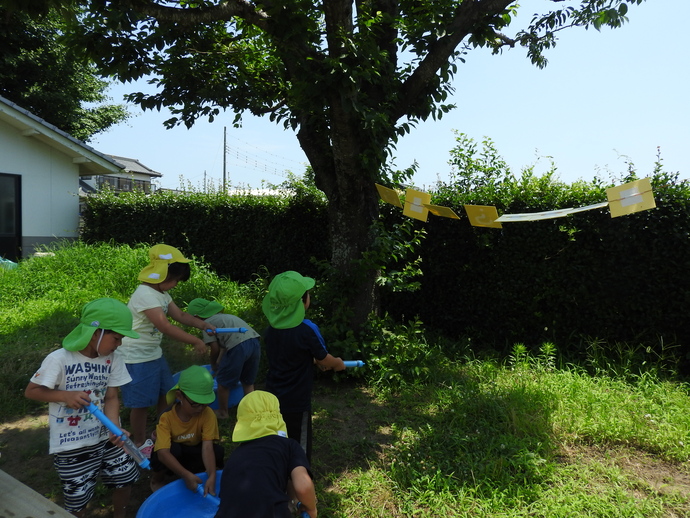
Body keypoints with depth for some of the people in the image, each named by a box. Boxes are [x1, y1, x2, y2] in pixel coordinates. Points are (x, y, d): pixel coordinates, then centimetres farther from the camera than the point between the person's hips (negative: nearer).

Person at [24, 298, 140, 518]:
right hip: (72, 446, -4)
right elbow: (31, 391, -12)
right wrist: (65, 395, -27)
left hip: (104, 437, 5)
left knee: (125, 479, 18)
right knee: (78, 500, 11)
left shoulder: (112, 359, -10)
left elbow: (111, 397, -7)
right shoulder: (59, 359, -22)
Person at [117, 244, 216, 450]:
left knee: (165, 394, 19)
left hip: (154, 354, 10)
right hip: (137, 358, -10)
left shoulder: (162, 294, 6)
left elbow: (180, 315, 12)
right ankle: (140, 443, 22)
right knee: (141, 403, 5)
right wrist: (195, 341, -26)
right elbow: (166, 327, -31)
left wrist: (204, 325, -3)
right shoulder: (145, 295, -26)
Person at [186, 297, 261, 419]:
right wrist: (219, 362, 40)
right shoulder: (223, 316, 31)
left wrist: (214, 366, 21)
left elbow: (215, 349, 4)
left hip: (239, 346, -7)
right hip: (255, 342, 7)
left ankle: (222, 412, 30)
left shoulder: (207, 323, 8)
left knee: (223, 382, 16)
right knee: (248, 381, 25)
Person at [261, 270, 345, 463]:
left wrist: (314, 360, 21)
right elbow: (325, 361, -7)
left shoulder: (271, 328, -3)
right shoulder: (307, 329, -22)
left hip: (273, 398, 6)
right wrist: (339, 364, 14)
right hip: (296, 402, -6)